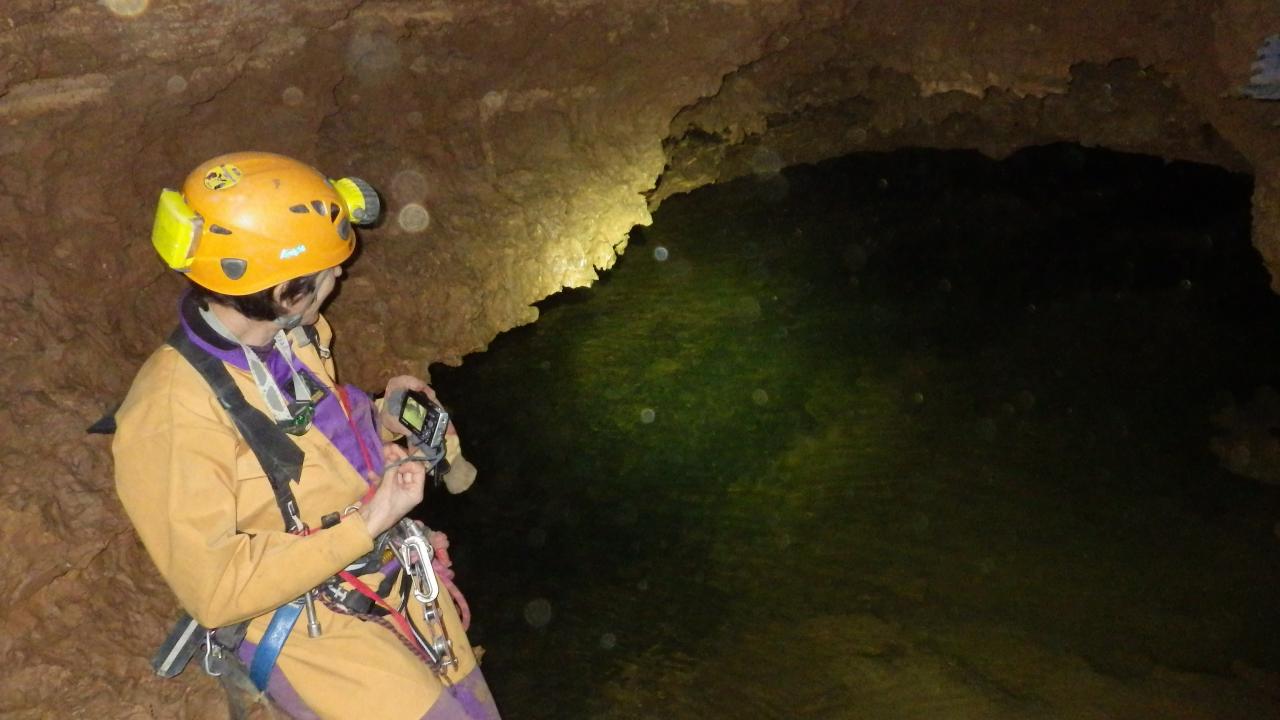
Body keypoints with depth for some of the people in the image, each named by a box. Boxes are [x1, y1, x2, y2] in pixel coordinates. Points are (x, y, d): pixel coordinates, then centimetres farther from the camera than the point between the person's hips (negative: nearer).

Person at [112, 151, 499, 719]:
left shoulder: (293, 338, -4)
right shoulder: (171, 416, -26)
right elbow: (217, 590, -25)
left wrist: (377, 421, -4)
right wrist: (366, 524, -26)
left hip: (397, 581, 7)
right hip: (309, 629, -7)